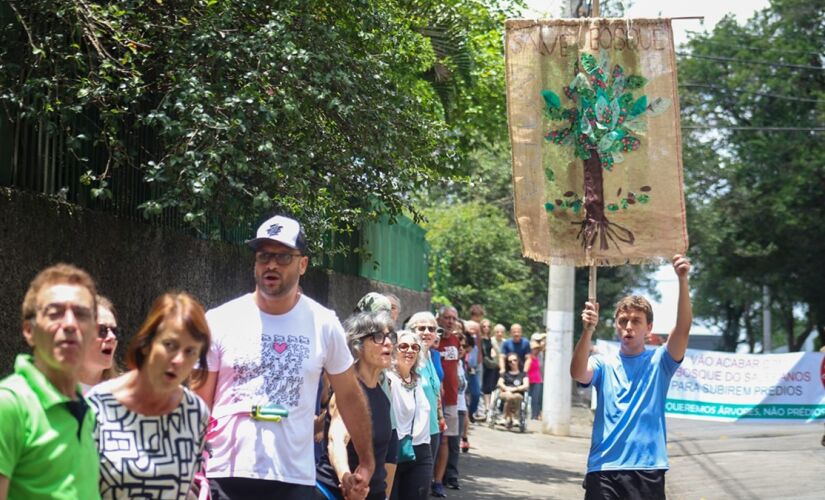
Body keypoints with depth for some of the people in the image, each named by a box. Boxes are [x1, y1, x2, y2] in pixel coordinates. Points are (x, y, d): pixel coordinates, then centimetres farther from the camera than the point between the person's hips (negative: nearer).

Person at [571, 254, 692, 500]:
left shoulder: (659, 362, 6)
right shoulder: (603, 363, 8)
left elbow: (683, 329, -10)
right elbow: (578, 373, -14)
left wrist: (682, 281, -24)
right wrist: (588, 330, -31)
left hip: (648, 468, 0)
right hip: (604, 468, 0)